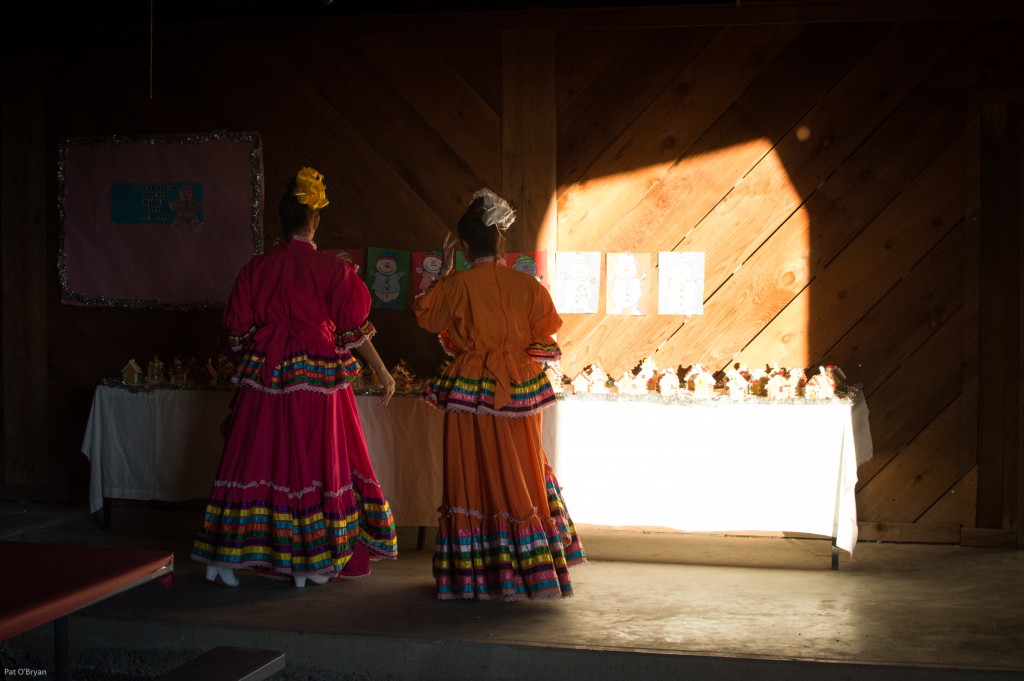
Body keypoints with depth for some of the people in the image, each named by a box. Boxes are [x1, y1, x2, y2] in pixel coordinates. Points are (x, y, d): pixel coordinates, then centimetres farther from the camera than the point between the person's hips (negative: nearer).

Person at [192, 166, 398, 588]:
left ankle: (223, 559, 7)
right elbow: (354, 330, -4)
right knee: (313, 460, 6)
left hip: (264, 377, 2)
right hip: (316, 379, -2)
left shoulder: (256, 268, 1)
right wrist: (382, 371, 5)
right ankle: (307, 564, 11)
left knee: (255, 458, 6)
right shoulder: (332, 270, -6)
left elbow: (237, 330, 4)